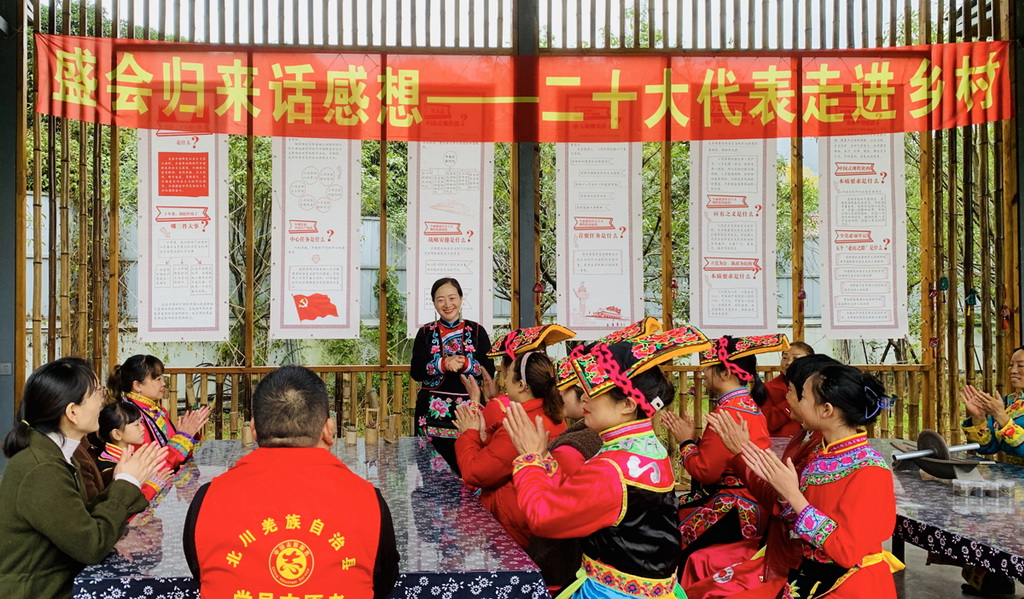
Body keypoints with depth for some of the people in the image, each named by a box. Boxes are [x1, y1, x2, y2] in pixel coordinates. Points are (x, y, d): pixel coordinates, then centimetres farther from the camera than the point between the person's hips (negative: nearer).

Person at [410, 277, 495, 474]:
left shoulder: (477, 331, 6)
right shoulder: (425, 333, 7)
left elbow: (489, 371, 1)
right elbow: (415, 372, 0)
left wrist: (465, 364, -16)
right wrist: (443, 365, -16)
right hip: (432, 411, 1)